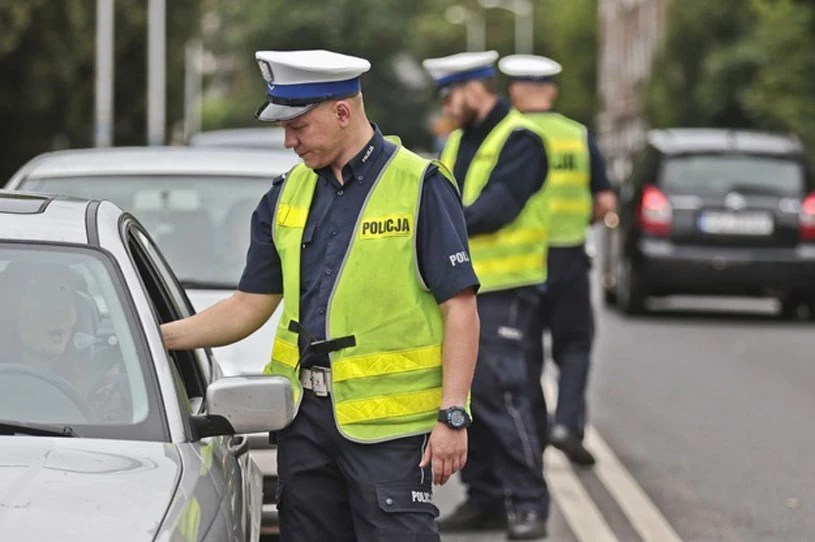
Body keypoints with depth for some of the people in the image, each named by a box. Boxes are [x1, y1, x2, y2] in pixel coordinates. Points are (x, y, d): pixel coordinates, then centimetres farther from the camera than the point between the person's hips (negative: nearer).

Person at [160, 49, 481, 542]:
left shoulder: (420, 186, -7)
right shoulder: (288, 193, 12)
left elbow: (461, 311, -9)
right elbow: (249, 306, 14)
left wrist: (452, 416, -16)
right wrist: (161, 336, 1)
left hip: (390, 423, -6)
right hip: (305, 414, 6)